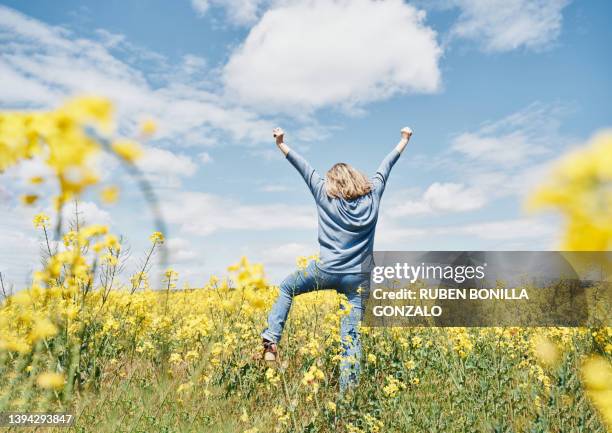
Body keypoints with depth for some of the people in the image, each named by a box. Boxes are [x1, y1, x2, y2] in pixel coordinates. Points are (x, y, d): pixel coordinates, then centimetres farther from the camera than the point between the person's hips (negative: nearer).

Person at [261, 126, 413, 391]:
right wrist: (404, 140, 33)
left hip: (326, 271, -2)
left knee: (286, 288, 23)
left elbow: (304, 168, 6)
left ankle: (271, 341, 12)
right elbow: (386, 166, 19)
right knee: (351, 336, 3)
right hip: (358, 278, 2)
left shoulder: (325, 194, 2)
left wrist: (281, 143, 13)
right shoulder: (372, 195, 7)